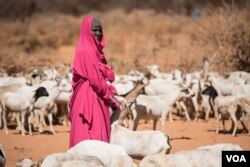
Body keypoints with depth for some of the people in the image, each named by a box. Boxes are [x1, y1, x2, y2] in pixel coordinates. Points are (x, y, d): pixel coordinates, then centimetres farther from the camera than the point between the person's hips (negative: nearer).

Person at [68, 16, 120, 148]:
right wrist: (110, 97, -9)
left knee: (99, 131, 9)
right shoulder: (85, 51, -13)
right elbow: (95, 79, -16)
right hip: (89, 97, -9)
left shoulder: (95, 50, 15)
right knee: (92, 134, -9)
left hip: (96, 98, 9)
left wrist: (111, 93, 4)